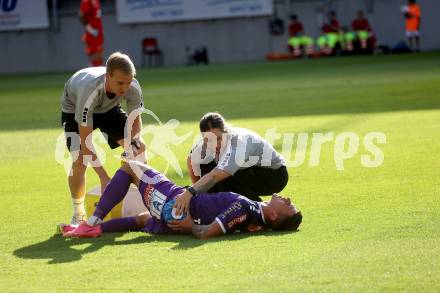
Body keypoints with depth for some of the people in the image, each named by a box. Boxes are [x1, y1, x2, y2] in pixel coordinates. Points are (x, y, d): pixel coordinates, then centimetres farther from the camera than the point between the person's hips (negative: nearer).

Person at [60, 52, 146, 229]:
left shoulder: (133, 87, -33)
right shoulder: (89, 90, -46)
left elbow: (135, 119, -12)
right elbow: (86, 141, -41)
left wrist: (136, 139, -35)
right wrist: (104, 177, -42)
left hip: (108, 108, 4)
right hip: (75, 109, -4)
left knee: (139, 148, -10)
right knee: (79, 160, -22)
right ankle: (78, 214, -2)